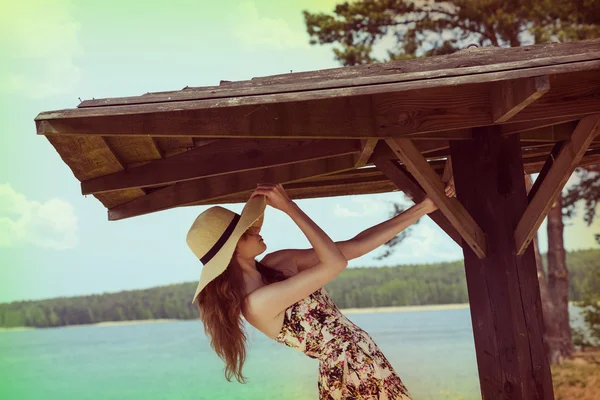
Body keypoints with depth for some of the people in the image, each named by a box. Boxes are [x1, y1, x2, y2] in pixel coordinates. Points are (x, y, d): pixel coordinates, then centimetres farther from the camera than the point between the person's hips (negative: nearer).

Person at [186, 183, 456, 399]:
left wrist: (423, 208, -1)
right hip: (353, 372, -8)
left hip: (351, 367, 8)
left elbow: (355, 245, 1)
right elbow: (335, 263, -25)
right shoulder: (256, 303, -23)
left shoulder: (277, 263, 2)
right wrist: (289, 207, -21)